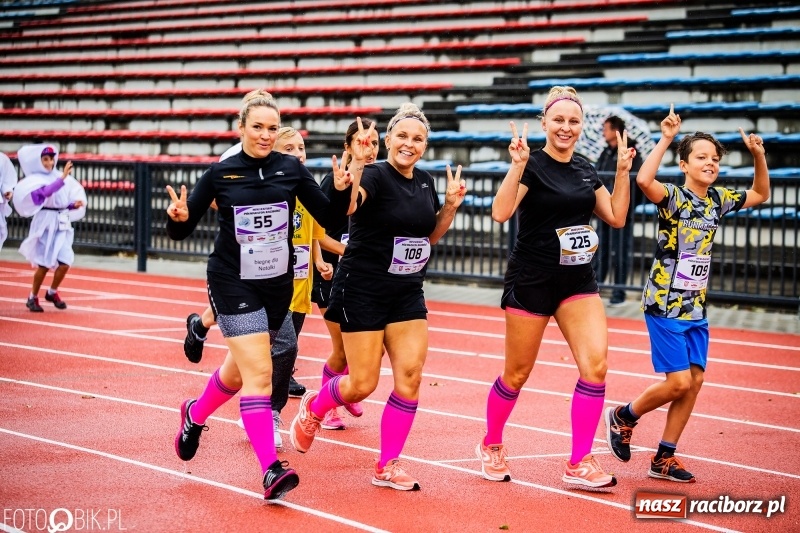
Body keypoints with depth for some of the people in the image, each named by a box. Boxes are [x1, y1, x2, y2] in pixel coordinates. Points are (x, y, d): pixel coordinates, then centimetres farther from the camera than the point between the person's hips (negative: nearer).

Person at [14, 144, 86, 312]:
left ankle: (52, 293, 21)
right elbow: (47, 192, -27)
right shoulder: (35, 180, -6)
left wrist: (75, 204, -5)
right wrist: (63, 178, -36)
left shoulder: (60, 177, 10)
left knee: (65, 263, -4)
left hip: (62, 224, 5)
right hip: (46, 224, -5)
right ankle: (33, 298, 16)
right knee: (44, 264, -3)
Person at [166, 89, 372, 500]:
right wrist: (178, 216, -25)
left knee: (240, 370, 19)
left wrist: (342, 190, -19)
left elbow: (328, 216, 0)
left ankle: (194, 415, 49)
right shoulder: (220, 173, -6)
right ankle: (271, 471, -18)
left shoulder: (291, 168, -1)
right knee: (258, 371, -16)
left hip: (277, 285, 4)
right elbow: (181, 231, -3)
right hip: (233, 282, -4)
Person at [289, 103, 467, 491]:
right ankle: (314, 407, 31)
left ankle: (387, 466, 6)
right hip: (364, 292, -6)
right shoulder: (374, 176, -14)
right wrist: (355, 165, -50)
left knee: (410, 375, -5)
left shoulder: (425, 182, 7)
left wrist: (451, 205, 5)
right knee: (363, 384, -2)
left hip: (408, 294, 6)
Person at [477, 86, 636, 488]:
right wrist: (517, 166, -30)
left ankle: (579, 464, -6)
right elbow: (501, 212, -23)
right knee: (517, 374, 6)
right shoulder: (532, 165, -10)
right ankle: (491, 445, 32)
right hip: (531, 280, -5)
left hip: (578, 281, 5)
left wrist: (623, 171, 3)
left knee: (596, 365, -12)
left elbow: (616, 217, 9)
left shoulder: (586, 171, 10)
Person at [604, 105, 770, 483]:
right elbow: (644, 180, -36)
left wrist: (758, 156, 7)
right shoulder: (673, 197, -14)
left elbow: (760, 195, 22)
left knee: (694, 380, 3)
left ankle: (664, 459, 12)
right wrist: (666, 139, -33)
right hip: (665, 304, -7)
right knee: (678, 381, -10)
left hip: (696, 307, 7)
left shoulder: (718, 200, 6)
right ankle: (622, 418, 16)